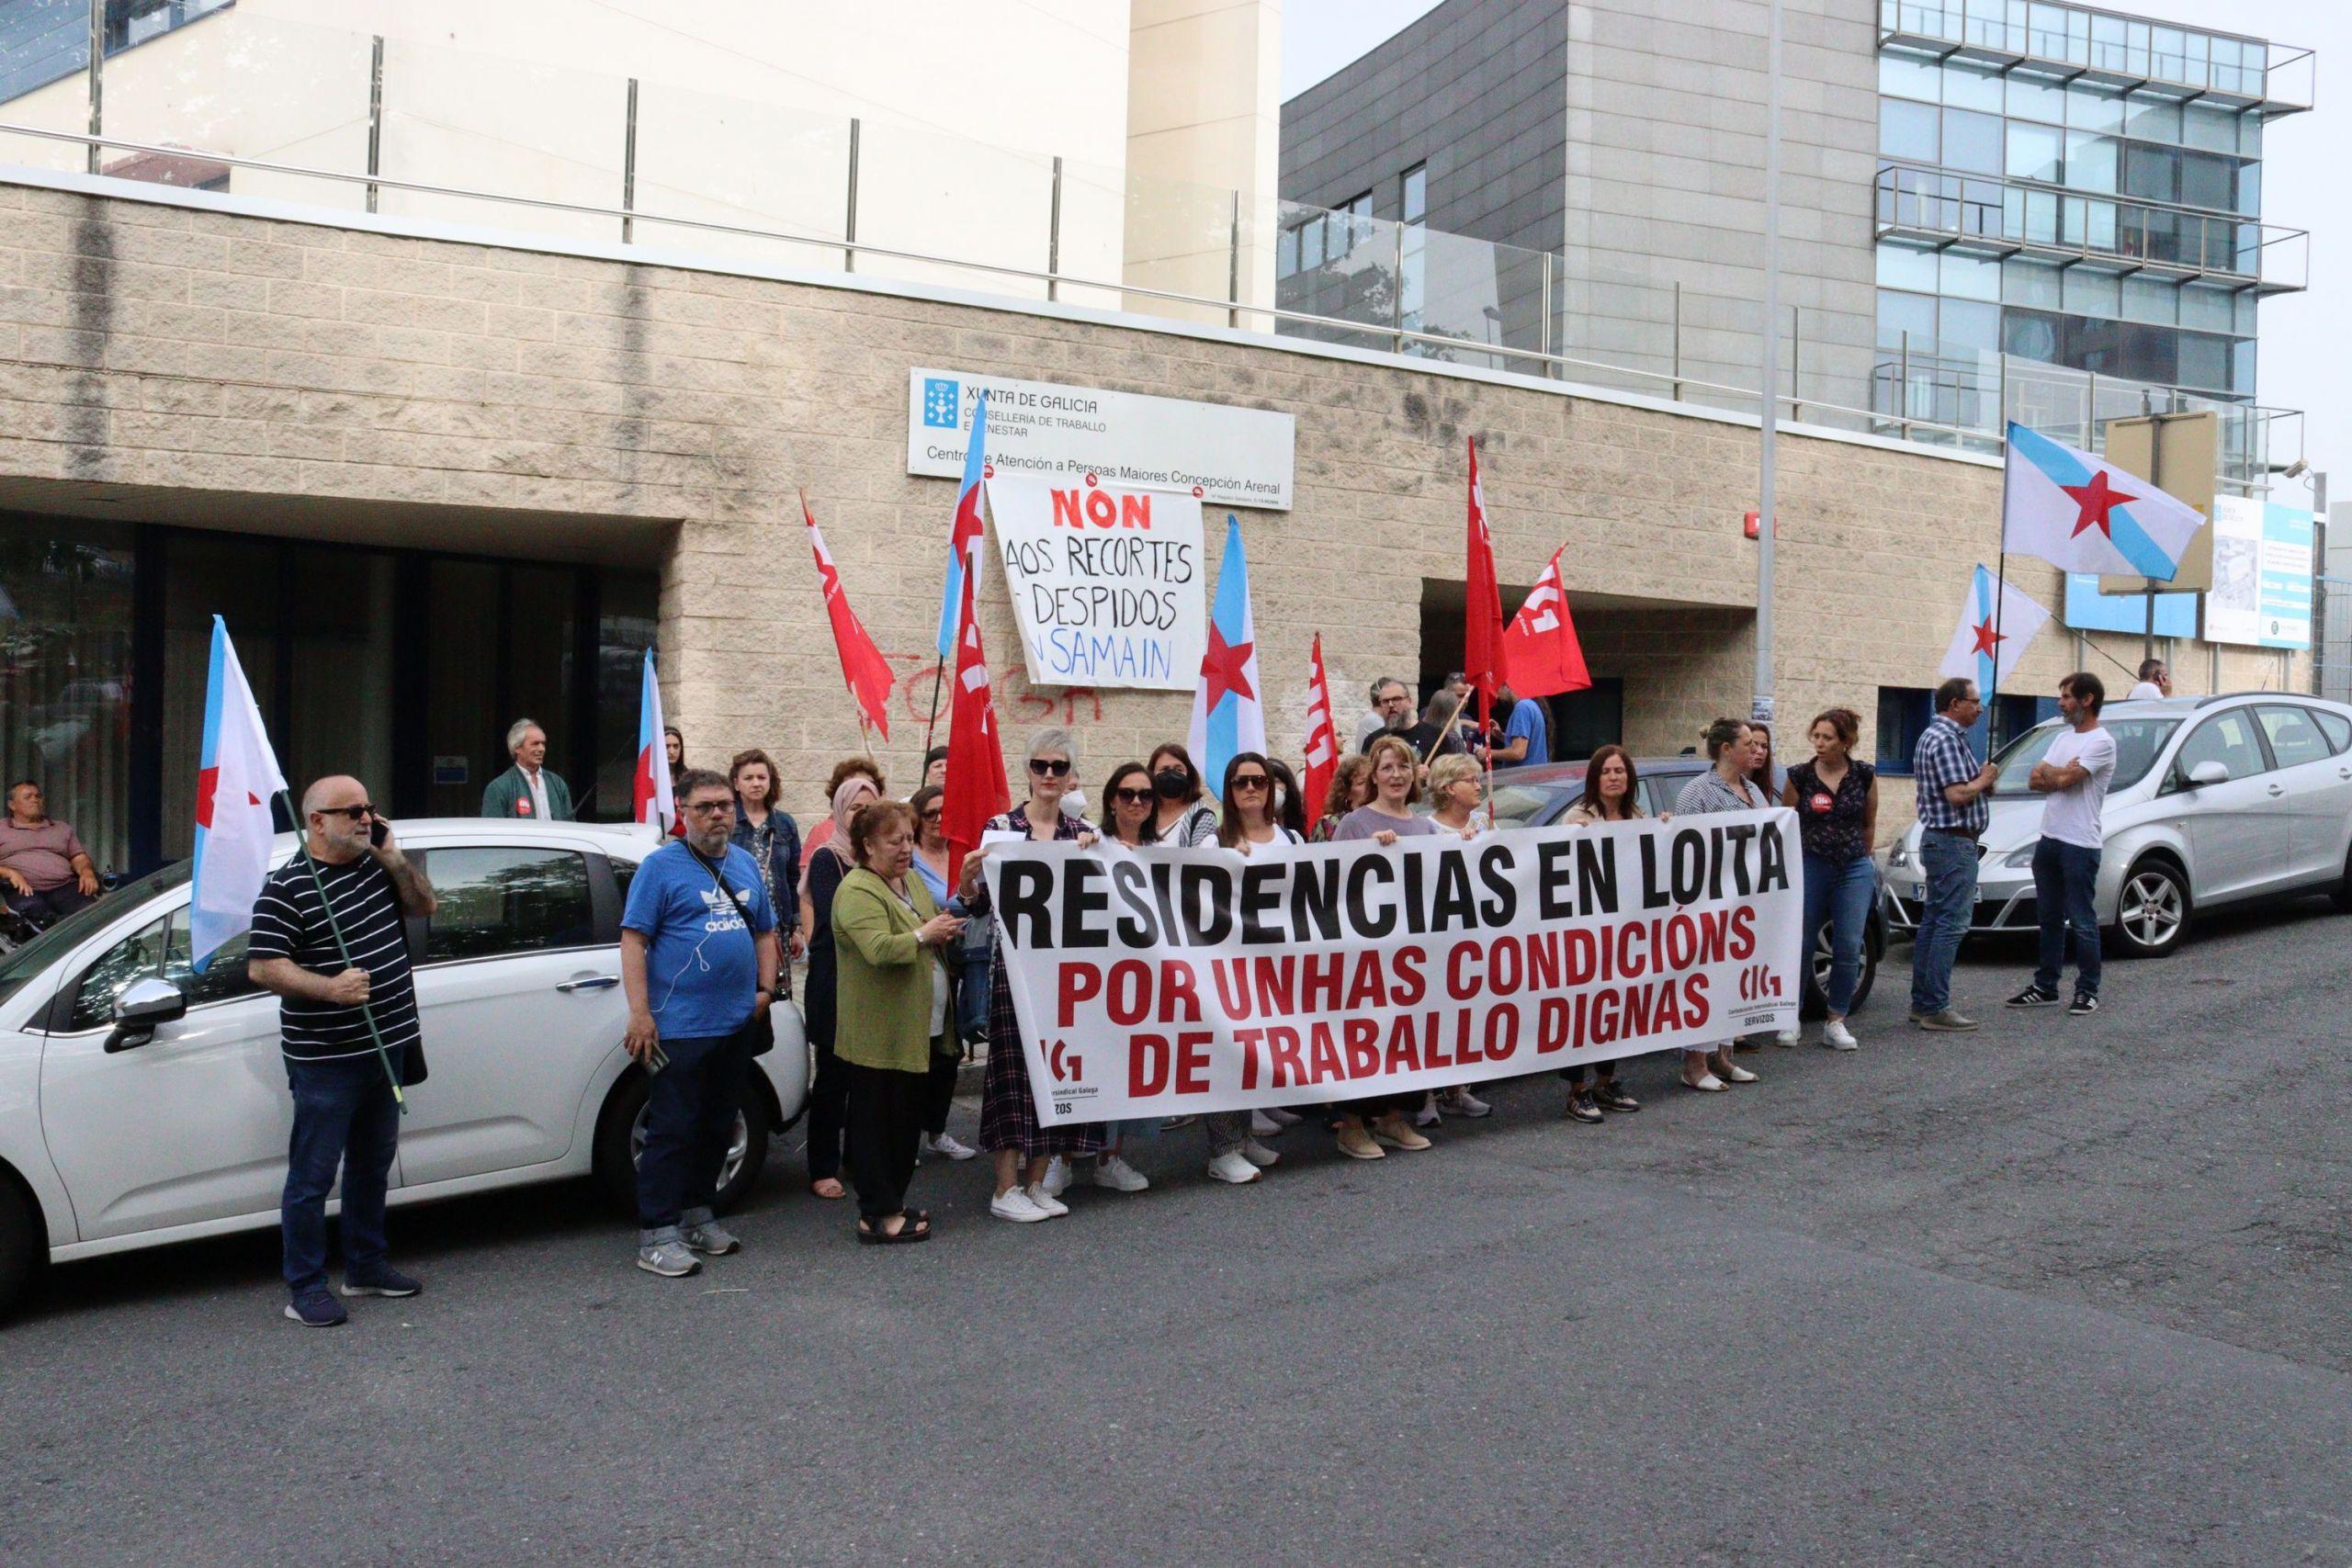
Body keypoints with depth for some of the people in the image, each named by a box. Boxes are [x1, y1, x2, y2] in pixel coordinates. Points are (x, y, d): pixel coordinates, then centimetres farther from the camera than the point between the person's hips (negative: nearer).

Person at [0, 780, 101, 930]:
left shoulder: (63, 828, 29)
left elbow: (79, 858, 20)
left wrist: (87, 872, -4)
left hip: (65, 887, 2)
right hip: (23, 889, -2)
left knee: (88, 911, -34)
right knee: (32, 909, -42)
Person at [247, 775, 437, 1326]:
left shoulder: (377, 864, 9)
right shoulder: (287, 888, -13)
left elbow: (423, 904, 14)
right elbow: (262, 967, -17)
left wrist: (392, 856, 0)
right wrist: (330, 987, -30)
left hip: (386, 1048, 8)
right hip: (325, 1060, -8)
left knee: (372, 1165, 18)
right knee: (312, 1176, 0)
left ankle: (366, 1266, 32)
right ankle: (305, 1289, 11)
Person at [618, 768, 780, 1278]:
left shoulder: (744, 865, 13)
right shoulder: (660, 866, -6)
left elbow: (765, 933, 21)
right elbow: (633, 939, -11)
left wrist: (765, 989, 7)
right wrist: (640, 1013, -18)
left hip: (737, 1025, 7)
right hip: (679, 1025, -6)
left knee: (717, 1127, 14)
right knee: (672, 1131, -4)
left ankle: (697, 1215, 27)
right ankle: (658, 1236, 2)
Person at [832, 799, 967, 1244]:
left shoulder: (911, 879, 15)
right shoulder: (857, 890, -14)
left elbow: (931, 930, 28)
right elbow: (878, 949, -28)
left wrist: (945, 931, 7)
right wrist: (923, 935, -21)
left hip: (920, 1028, 9)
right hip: (880, 1032, -9)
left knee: (910, 1118, 14)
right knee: (876, 1119, -1)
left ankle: (892, 1203, 25)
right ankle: (878, 1215, 4)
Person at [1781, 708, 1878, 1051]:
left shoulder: (1864, 775, 0)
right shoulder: (1799, 777, -3)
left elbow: (1869, 823, 13)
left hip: (1854, 870, 1)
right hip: (1810, 868, -1)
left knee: (1849, 949, -1)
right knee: (1801, 946, 4)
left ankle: (1836, 1023, 10)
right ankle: (1790, 1020, 17)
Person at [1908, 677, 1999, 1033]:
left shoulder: (1934, 736, 18)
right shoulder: (1947, 740, -16)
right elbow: (1957, 795, -23)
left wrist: (1981, 781, 10)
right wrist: (1984, 779, -6)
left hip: (1936, 840, 11)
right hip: (1954, 842, -11)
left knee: (1932, 922, 12)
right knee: (1951, 924, -10)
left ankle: (1922, 1002, 17)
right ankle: (1936, 1009, -10)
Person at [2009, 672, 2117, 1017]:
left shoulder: (2101, 742, -11)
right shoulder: (2063, 737, 17)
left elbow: (2064, 780, -21)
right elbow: (2034, 781, 9)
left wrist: (2046, 772, 1)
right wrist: (2060, 776, -10)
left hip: (2080, 844, -9)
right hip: (2049, 839, 9)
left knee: (2082, 922, -2)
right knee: (2049, 918, 14)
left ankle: (2087, 991, 5)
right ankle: (2045, 987, 21)